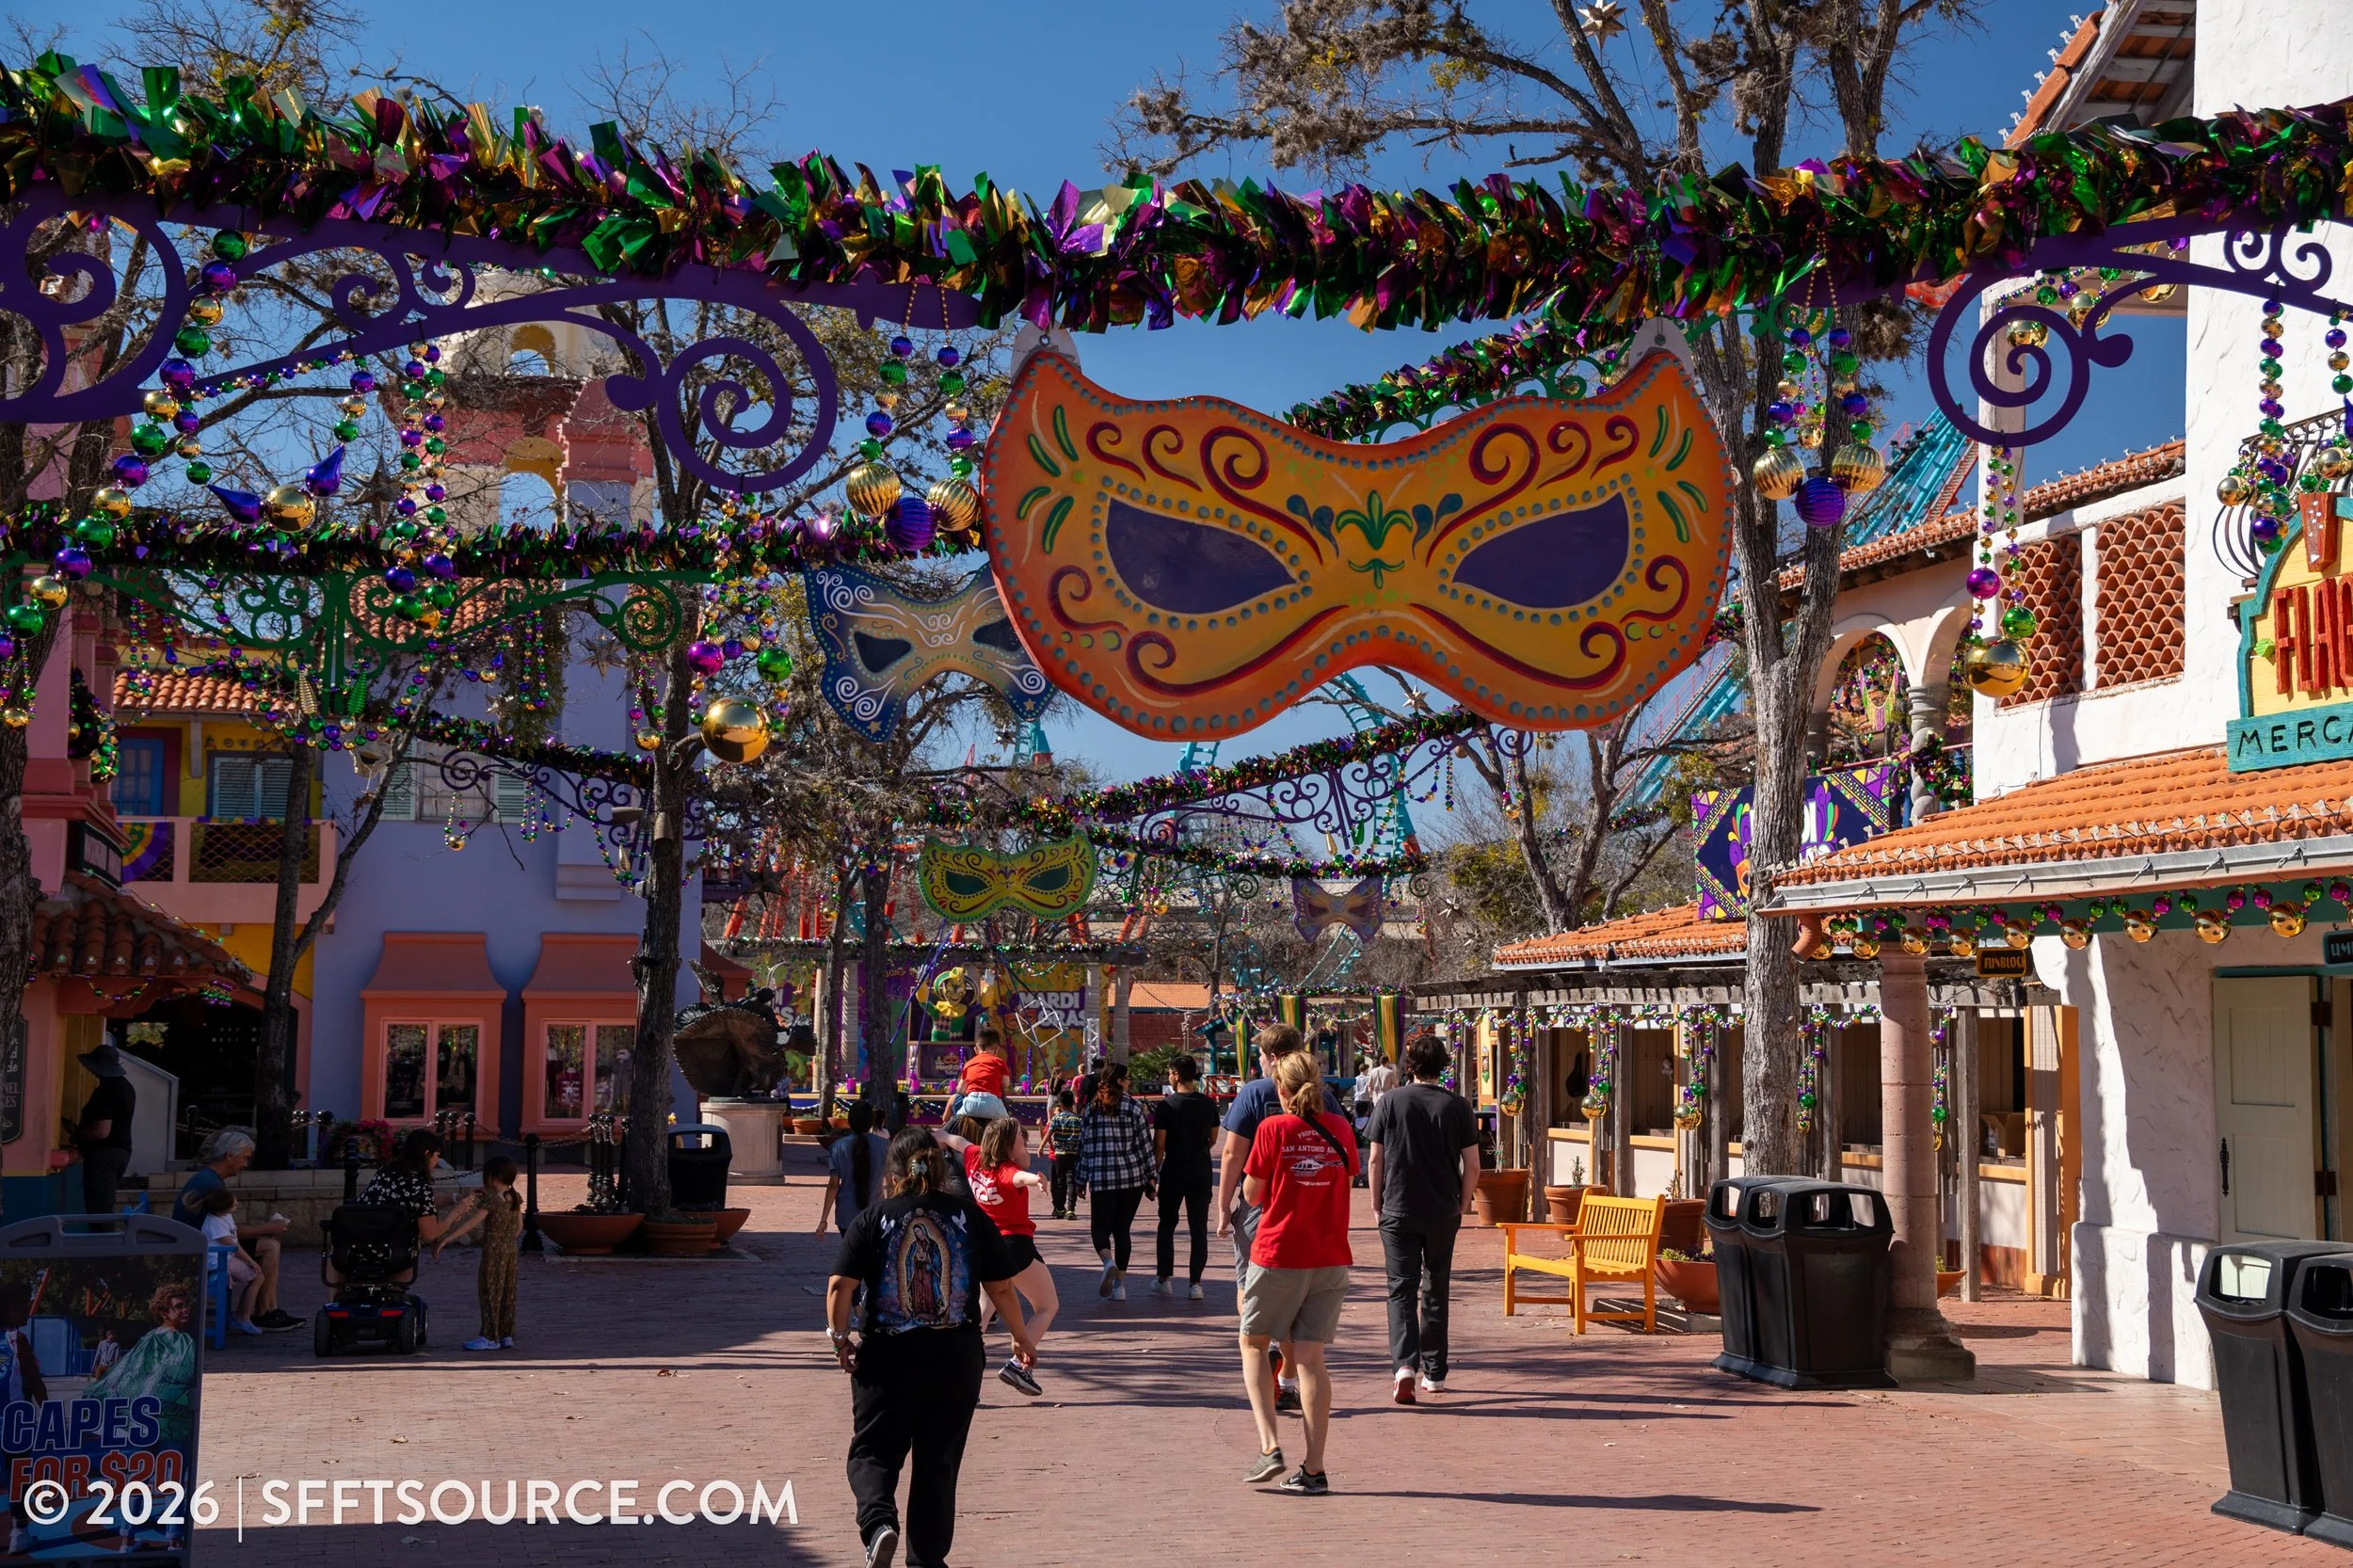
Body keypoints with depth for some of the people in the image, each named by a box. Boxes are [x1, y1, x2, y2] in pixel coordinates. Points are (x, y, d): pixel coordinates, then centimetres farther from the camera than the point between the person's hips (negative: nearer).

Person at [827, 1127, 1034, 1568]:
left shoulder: (873, 1219, -3)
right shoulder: (970, 1217, 0)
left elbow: (840, 1286, -11)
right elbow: (1001, 1287, 2)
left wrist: (840, 1338, 2)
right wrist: (1021, 1337, 15)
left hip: (886, 1357, -1)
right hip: (956, 1357, 2)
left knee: (873, 1451, 10)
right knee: (939, 1459, 13)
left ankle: (879, 1522, -17)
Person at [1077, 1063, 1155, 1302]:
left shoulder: (1091, 1110, 3)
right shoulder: (1134, 1107, -2)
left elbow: (1084, 1146, 6)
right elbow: (1145, 1144, -1)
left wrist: (1081, 1179, 13)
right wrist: (1151, 1179, 5)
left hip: (1101, 1177, 0)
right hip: (1133, 1176, 0)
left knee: (1100, 1226, 7)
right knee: (1123, 1228, 10)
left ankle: (1108, 1262, -23)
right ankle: (1120, 1284, 9)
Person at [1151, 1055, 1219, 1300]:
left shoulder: (1166, 1106, -10)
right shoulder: (1209, 1104, 0)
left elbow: (1159, 1144, -10)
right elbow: (1213, 1139, 10)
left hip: (1173, 1172, -2)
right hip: (1201, 1172, 2)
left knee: (1167, 1225, 12)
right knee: (1199, 1228, 4)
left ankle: (1164, 1278, 15)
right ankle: (1195, 1284, 2)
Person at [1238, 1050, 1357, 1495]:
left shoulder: (1274, 1129, -8)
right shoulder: (1339, 1128, 3)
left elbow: (1252, 1193, -2)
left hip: (1276, 1254, -3)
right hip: (1329, 1258, 4)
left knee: (1253, 1345, 14)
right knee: (1310, 1358, 6)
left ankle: (1270, 1446, -1)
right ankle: (1314, 1470, 2)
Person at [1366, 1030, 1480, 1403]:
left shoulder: (1391, 1102, -4)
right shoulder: (1457, 1106, -3)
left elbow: (1376, 1160, -2)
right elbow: (1472, 1166, -2)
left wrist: (1378, 1206, 9)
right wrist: (1462, 1207, 11)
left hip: (1398, 1211, -1)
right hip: (1442, 1214, 1)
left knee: (1401, 1289, 2)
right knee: (1436, 1291, 14)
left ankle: (1405, 1363, -18)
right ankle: (1435, 1373, 20)